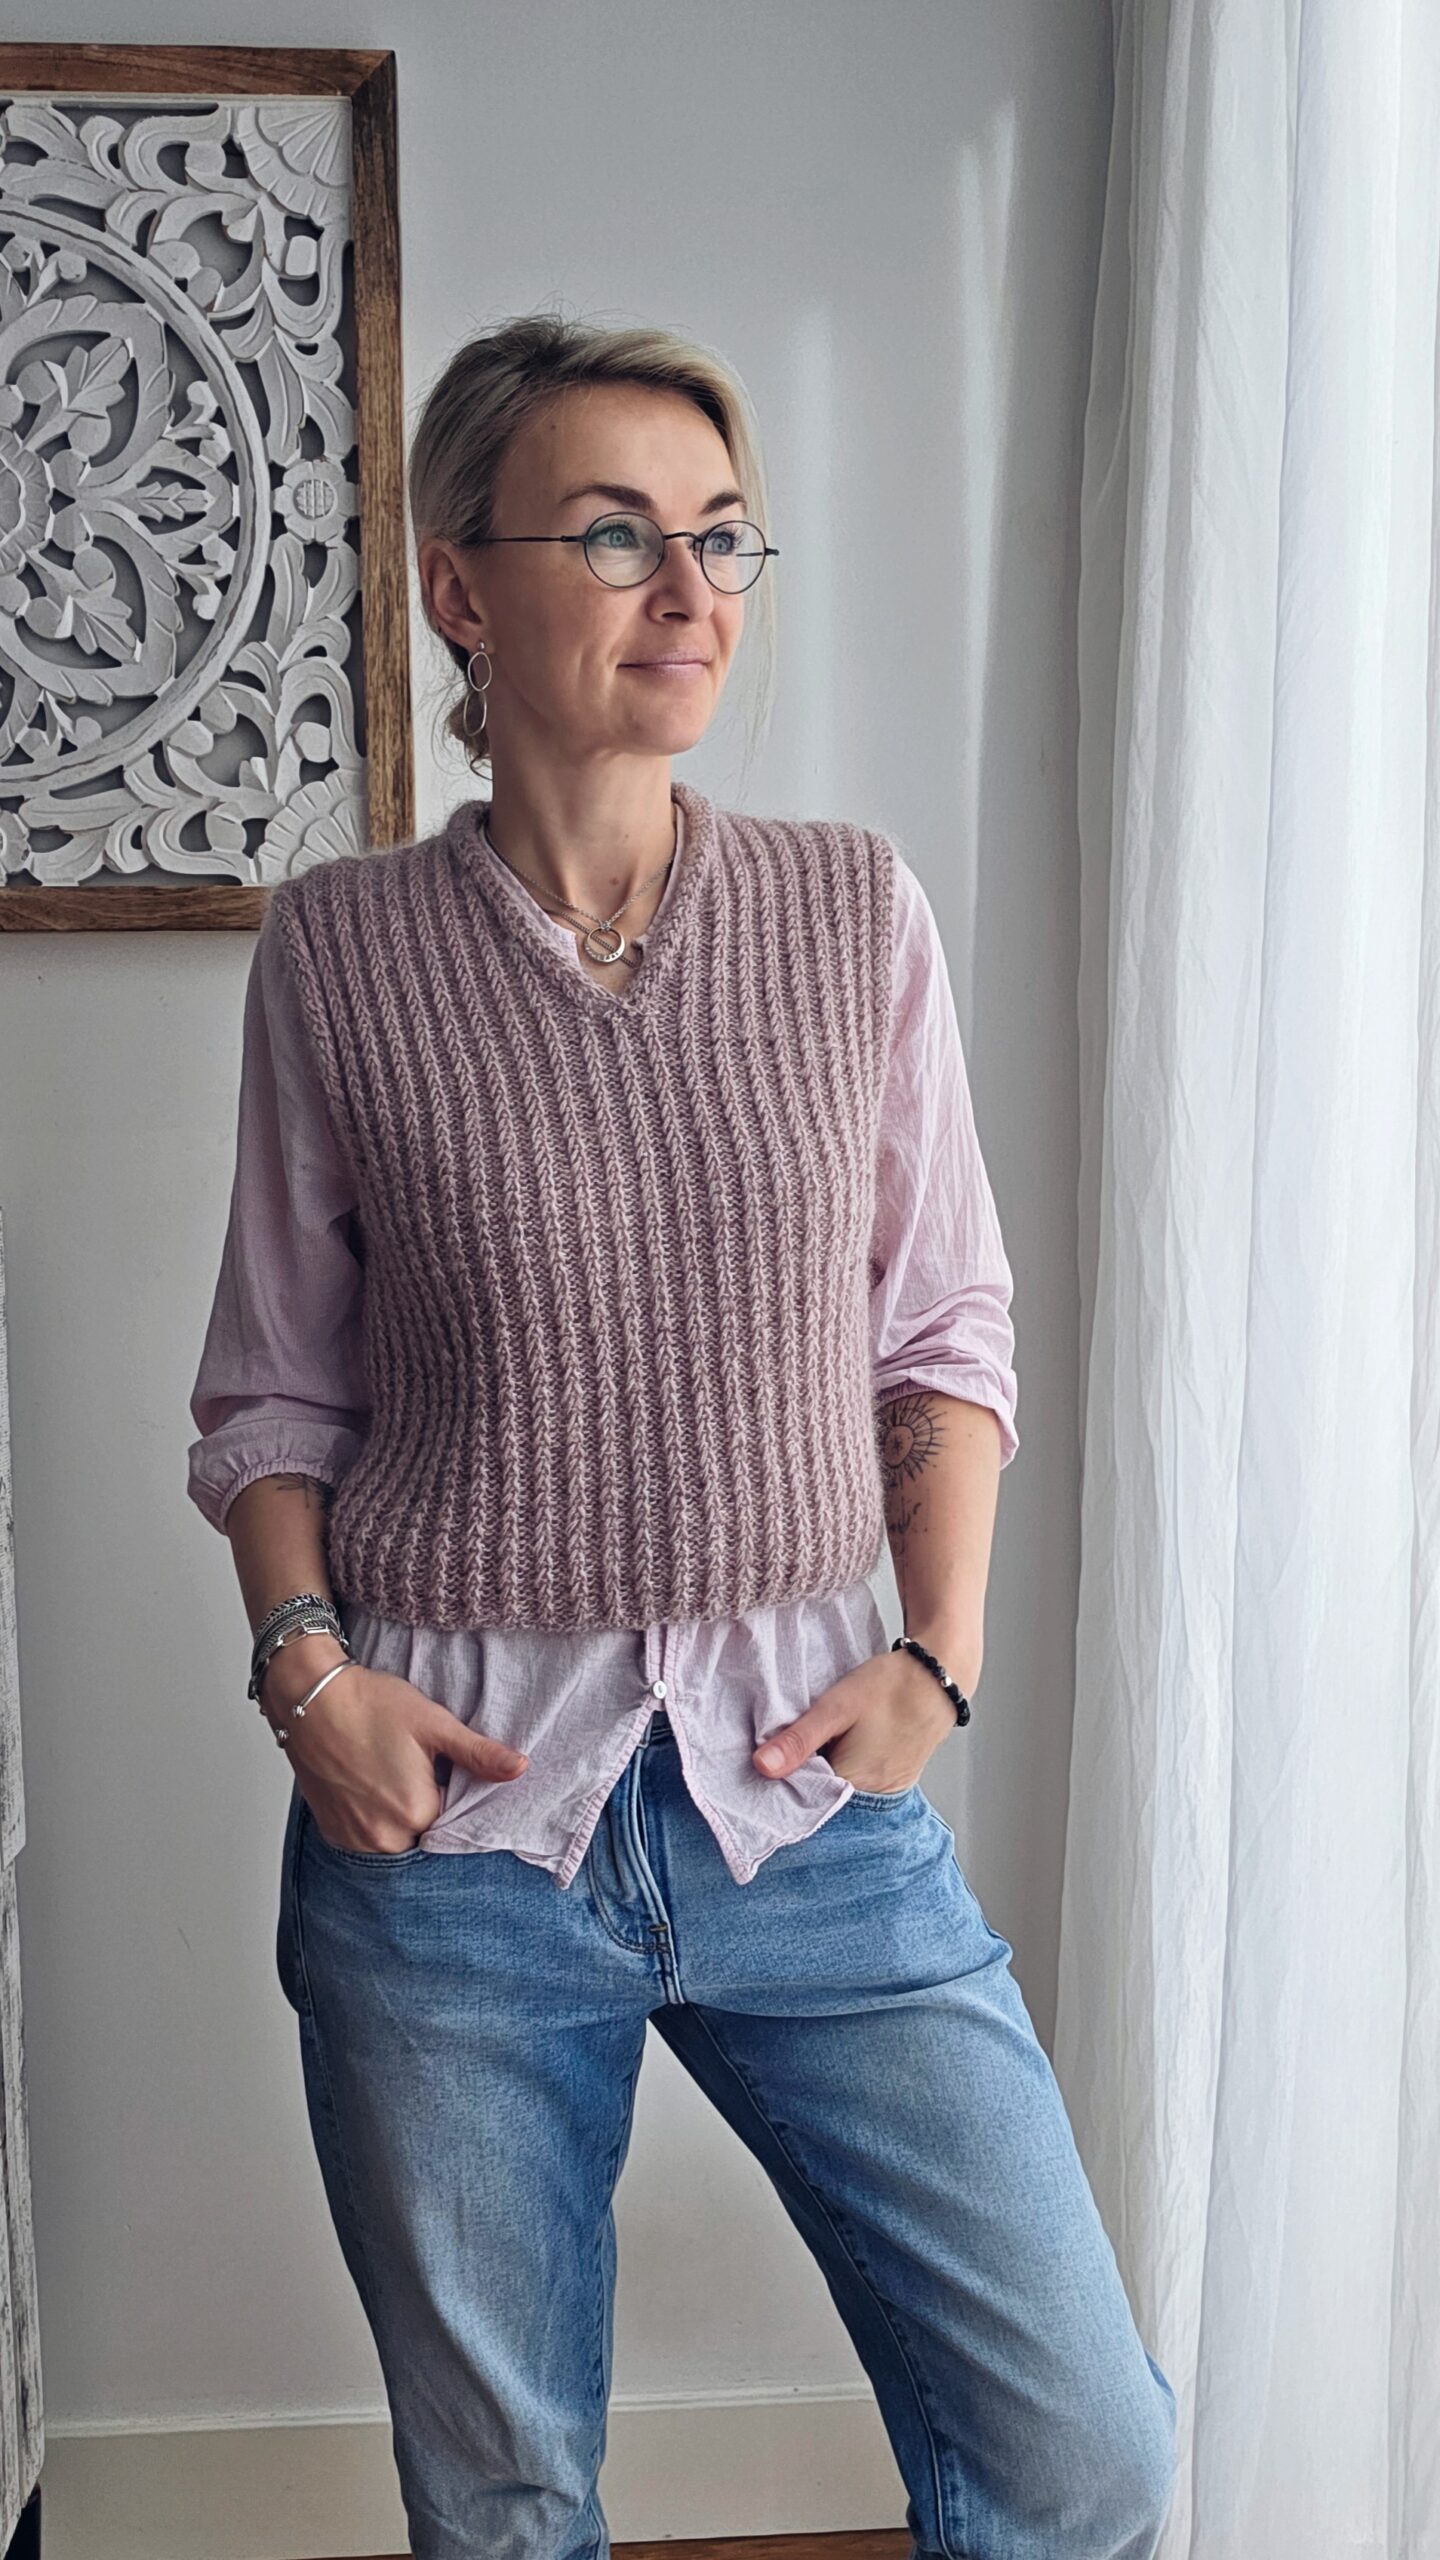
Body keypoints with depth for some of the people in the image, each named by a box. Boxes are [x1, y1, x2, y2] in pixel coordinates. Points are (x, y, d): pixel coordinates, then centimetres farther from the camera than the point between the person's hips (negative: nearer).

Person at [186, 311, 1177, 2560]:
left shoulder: (855, 909, 1)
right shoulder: (337, 949, -2)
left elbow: (947, 1326, 7)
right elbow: (273, 1383, 6)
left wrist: (939, 1652, -4)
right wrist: (301, 1657, -8)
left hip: (809, 1789, 1)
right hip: (445, 1794, -1)